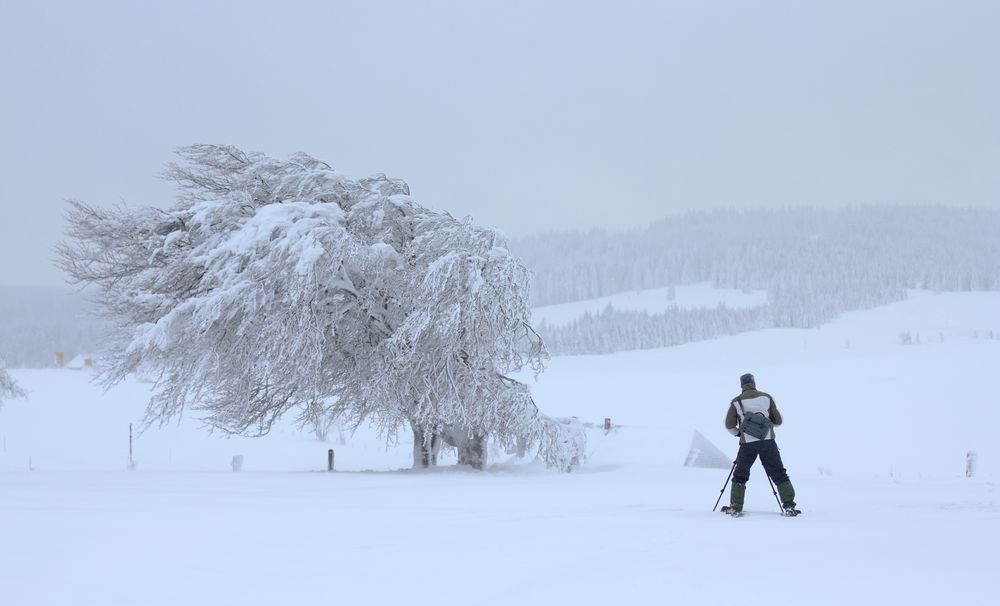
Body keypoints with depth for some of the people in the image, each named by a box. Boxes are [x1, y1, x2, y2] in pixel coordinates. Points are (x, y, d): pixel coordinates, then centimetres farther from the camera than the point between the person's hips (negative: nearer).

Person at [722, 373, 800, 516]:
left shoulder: (736, 401, 4)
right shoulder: (766, 397, 5)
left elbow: (729, 425, 3)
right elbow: (778, 421, 10)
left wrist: (737, 433, 22)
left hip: (747, 444, 0)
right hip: (768, 442, 0)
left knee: (740, 476, 13)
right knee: (779, 475, 6)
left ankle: (735, 508, 9)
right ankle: (788, 506, 0)